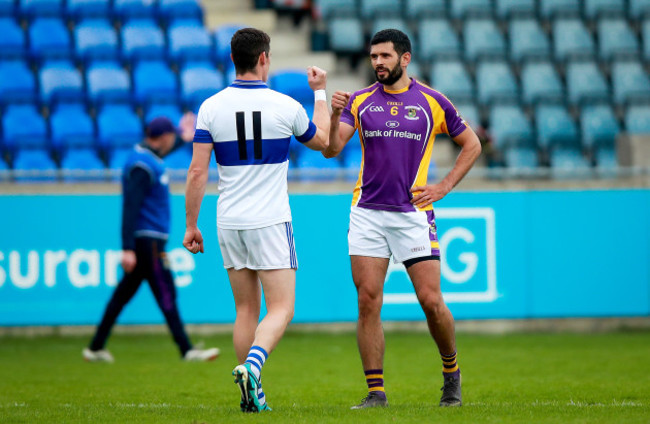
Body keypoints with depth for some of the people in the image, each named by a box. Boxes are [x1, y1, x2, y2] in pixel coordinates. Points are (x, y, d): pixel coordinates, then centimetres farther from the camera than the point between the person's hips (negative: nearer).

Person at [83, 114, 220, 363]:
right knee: (165, 294, -10)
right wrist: (128, 249, -26)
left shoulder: (147, 155, 12)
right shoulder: (142, 166, -17)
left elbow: (162, 150, 40)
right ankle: (186, 350, -12)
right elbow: (130, 208, -22)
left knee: (124, 293, 11)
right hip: (147, 240, -10)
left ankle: (96, 348, 15)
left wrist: (182, 138, 52)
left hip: (152, 239, 10)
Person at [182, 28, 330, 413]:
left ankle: (252, 395, 12)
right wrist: (321, 92, 26)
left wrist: (191, 225, 4)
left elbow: (198, 171, -4)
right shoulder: (286, 106, -6)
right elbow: (323, 141, 14)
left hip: (230, 223, 3)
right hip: (270, 222, -3)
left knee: (247, 309, 13)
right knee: (281, 309, -3)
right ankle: (252, 366, -28)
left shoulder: (211, 107, -2)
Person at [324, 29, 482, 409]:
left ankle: (451, 372, 19)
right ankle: (376, 392, -1)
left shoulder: (432, 102, 3)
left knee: (431, 300, -6)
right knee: (368, 301, -5)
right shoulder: (360, 101, 6)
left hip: (413, 212, -2)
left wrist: (444, 187, 3)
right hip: (367, 213, 2)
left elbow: (472, 145, 13)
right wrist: (335, 114, -21)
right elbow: (332, 149, -4)